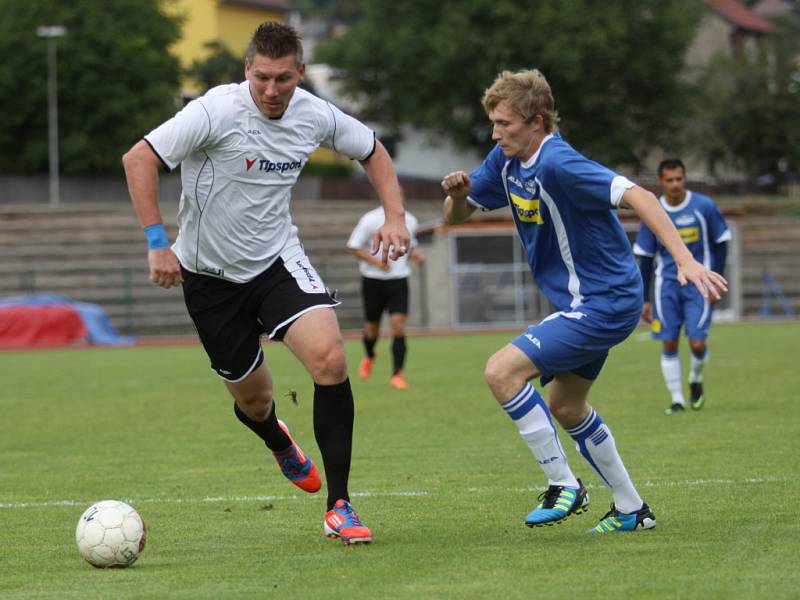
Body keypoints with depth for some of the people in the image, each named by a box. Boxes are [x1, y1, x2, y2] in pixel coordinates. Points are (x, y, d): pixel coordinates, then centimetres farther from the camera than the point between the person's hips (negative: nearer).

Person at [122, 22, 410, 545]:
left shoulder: (315, 115, -7)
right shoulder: (217, 112, -22)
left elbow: (373, 152, 12)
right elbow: (139, 159, -21)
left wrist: (395, 217, -2)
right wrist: (158, 243, -23)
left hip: (278, 260, 2)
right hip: (210, 272, -2)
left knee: (329, 356, -23)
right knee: (252, 397, 9)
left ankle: (339, 507, -14)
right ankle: (279, 444, 51)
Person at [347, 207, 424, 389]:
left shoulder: (410, 221, 6)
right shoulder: (370, 220, -7)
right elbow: (353, 247, -6)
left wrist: (414, 255, -2)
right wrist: (375, 261, -19)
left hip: (399, 280, 2)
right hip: (373, 280, -2)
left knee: (398, 325, -14)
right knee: (372, 328, 10)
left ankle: (397, 375, -13)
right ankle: (369, 356, 44)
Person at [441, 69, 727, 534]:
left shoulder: (557, 164, -24)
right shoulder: (506, 162, 4)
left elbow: (636, 196, -33)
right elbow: (457, 216, 14)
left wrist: (685, 260, -42)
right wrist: (459, 193, -11)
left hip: (604, 303, -10)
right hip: (584, 303, 10)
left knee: (502, 370, -19)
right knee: (566, 407, 21)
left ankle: (564, 485, -9)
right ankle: (631, 509, 33)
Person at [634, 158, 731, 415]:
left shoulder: (704, 206, -5)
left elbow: (720, 245, 3)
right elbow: (645, 259, 7)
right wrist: (645, 299, 5)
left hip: (698, 285, -2)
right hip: (667, 285, 2)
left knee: (697, 343, -10)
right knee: (669, 344, -4)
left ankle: (696, 380, 22)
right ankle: (677, 399, 8)